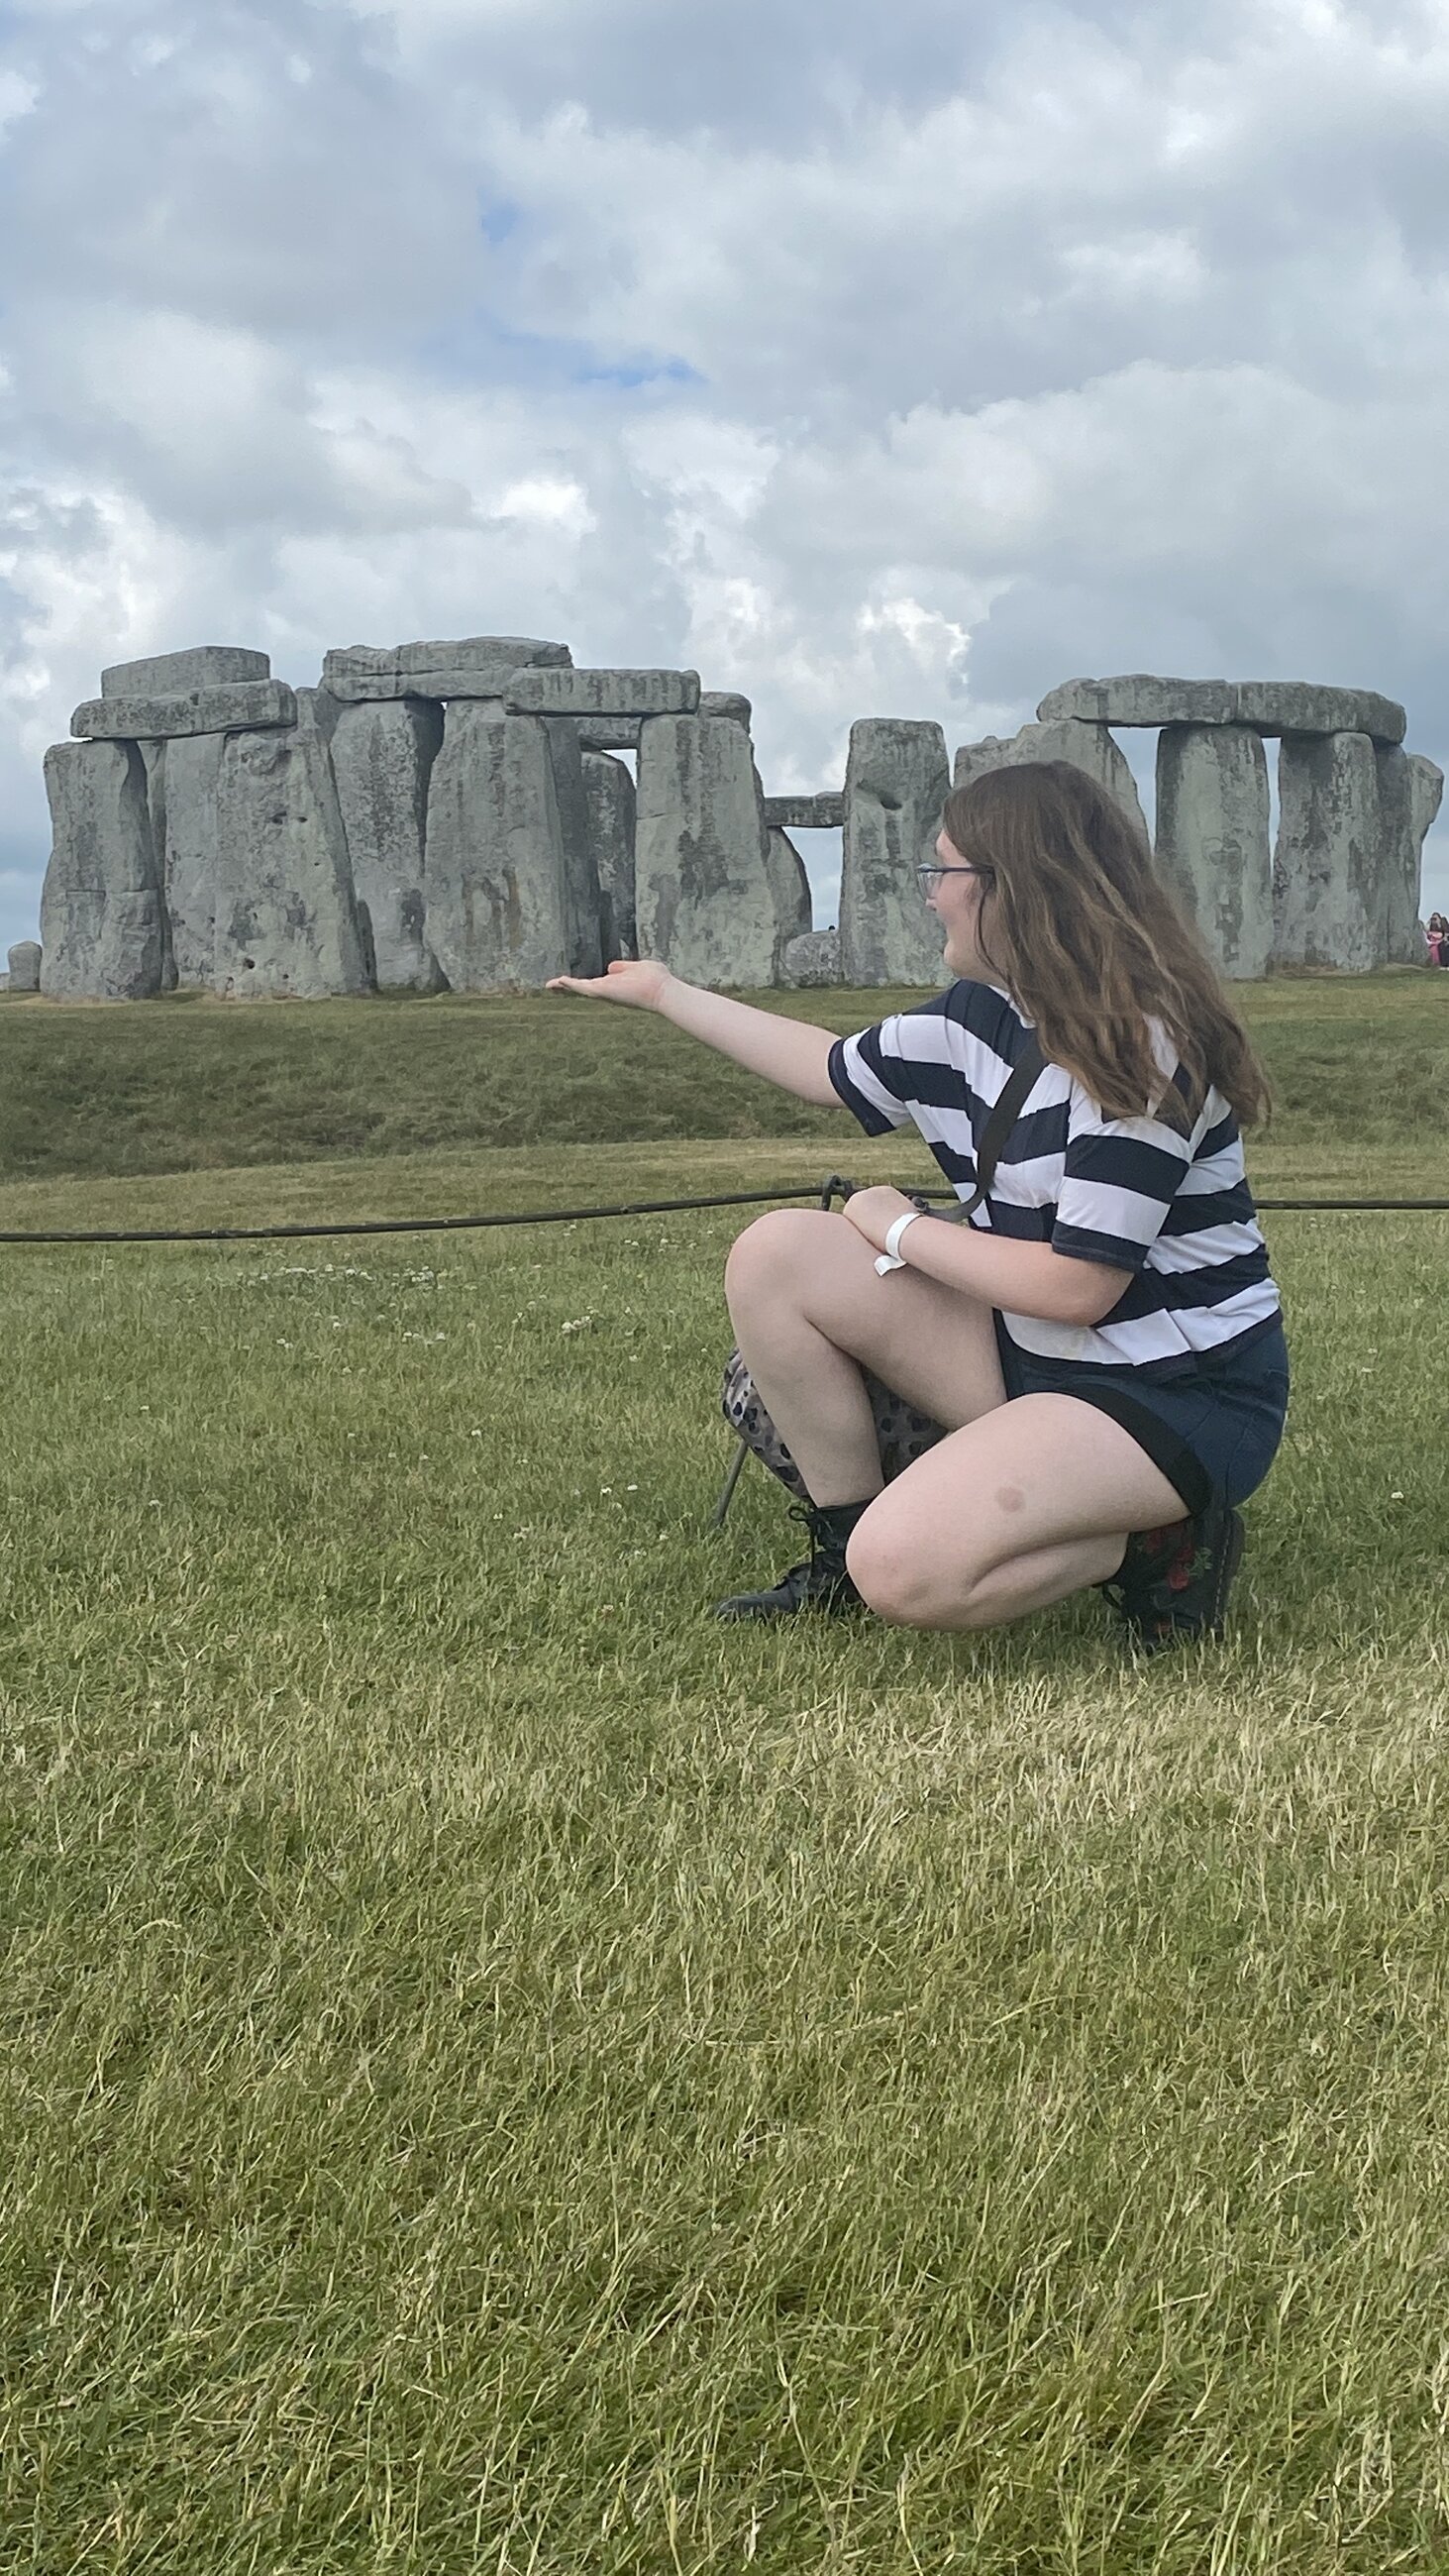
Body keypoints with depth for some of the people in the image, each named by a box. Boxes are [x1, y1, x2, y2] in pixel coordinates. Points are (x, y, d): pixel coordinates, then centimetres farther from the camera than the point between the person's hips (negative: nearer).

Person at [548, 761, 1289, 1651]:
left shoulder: (1141, 1045, -23)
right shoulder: (980, 1016, 2)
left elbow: (1075, 1286, -26)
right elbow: (833, 1069, 20)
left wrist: (902, 1230, -12)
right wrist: (664, 992, 26)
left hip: (1177, 1397, -8)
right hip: (1031, 1349, 9)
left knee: (906, 1570, -28)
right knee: (779, 1254, -2)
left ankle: (1157, 1546, -5)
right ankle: (845, 1550, 5)